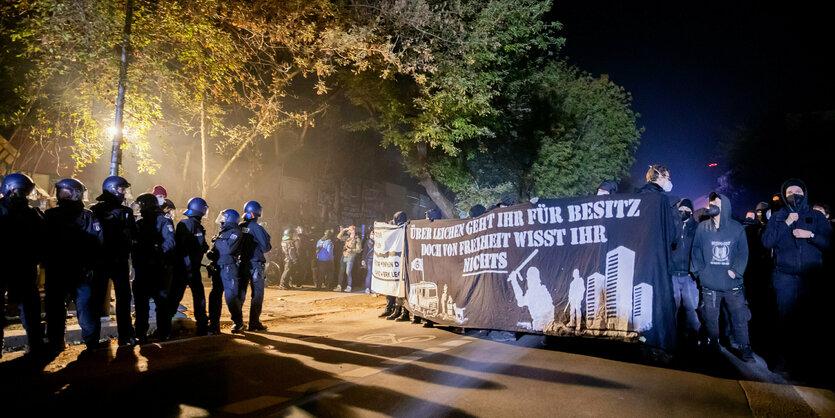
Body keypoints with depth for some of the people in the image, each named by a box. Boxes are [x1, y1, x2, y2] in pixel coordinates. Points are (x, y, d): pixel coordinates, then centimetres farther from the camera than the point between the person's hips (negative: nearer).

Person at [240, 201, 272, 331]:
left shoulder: (239, 227, 3)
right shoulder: (256, 228, -14)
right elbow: (266, 247, -14)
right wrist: (269, 247, 7)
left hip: (241, 264, 6)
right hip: (255, 264, -5)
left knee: (240, 292, 13)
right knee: (257, 294, 3)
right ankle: (254, 323, 3)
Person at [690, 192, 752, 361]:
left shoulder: (736, 228, 2)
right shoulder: (702, 228, 3)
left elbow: (743, 253, 5)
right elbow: (696, 252, 8)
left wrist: (735, 270, -7)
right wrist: (700, 271, -1)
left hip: (733, 284, 0)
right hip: (710, 284, 1)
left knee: (739, 316, 0)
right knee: (710, 317, 6)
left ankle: (744, 348, 12)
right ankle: (713, 345, 22)